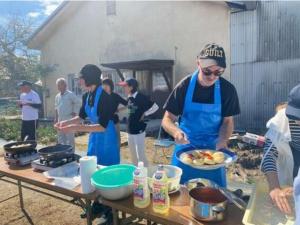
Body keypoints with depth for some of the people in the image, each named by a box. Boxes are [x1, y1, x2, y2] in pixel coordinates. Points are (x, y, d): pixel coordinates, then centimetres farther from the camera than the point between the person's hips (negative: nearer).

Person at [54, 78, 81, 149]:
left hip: (69, 119, -7)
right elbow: (56, 108, 19)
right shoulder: (57, 96, 12)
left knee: (70, 137, -4)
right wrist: (56, 118, 15)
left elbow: (78, 103, -9)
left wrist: (75, 113, -9)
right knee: (60, 137, 13)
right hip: (60, 120, 7)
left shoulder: (70, 94, -9)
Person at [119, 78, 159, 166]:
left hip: (139, 130, -7)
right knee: (133, 155, 17)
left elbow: (155, 107, -13)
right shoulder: (129, 98, 5)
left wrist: (144, 114, -9)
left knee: (140, 154, -2)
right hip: (130, 130, 8)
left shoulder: (141, 97, -15)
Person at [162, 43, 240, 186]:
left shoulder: (227, 89, -10)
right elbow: (167, 119, -11)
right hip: (185, 147, 0)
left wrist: (222, 140, -21)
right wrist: (176, 131, -32)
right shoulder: (184, 86, -13)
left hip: (213, 149, 1)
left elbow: (227, 121, -2)